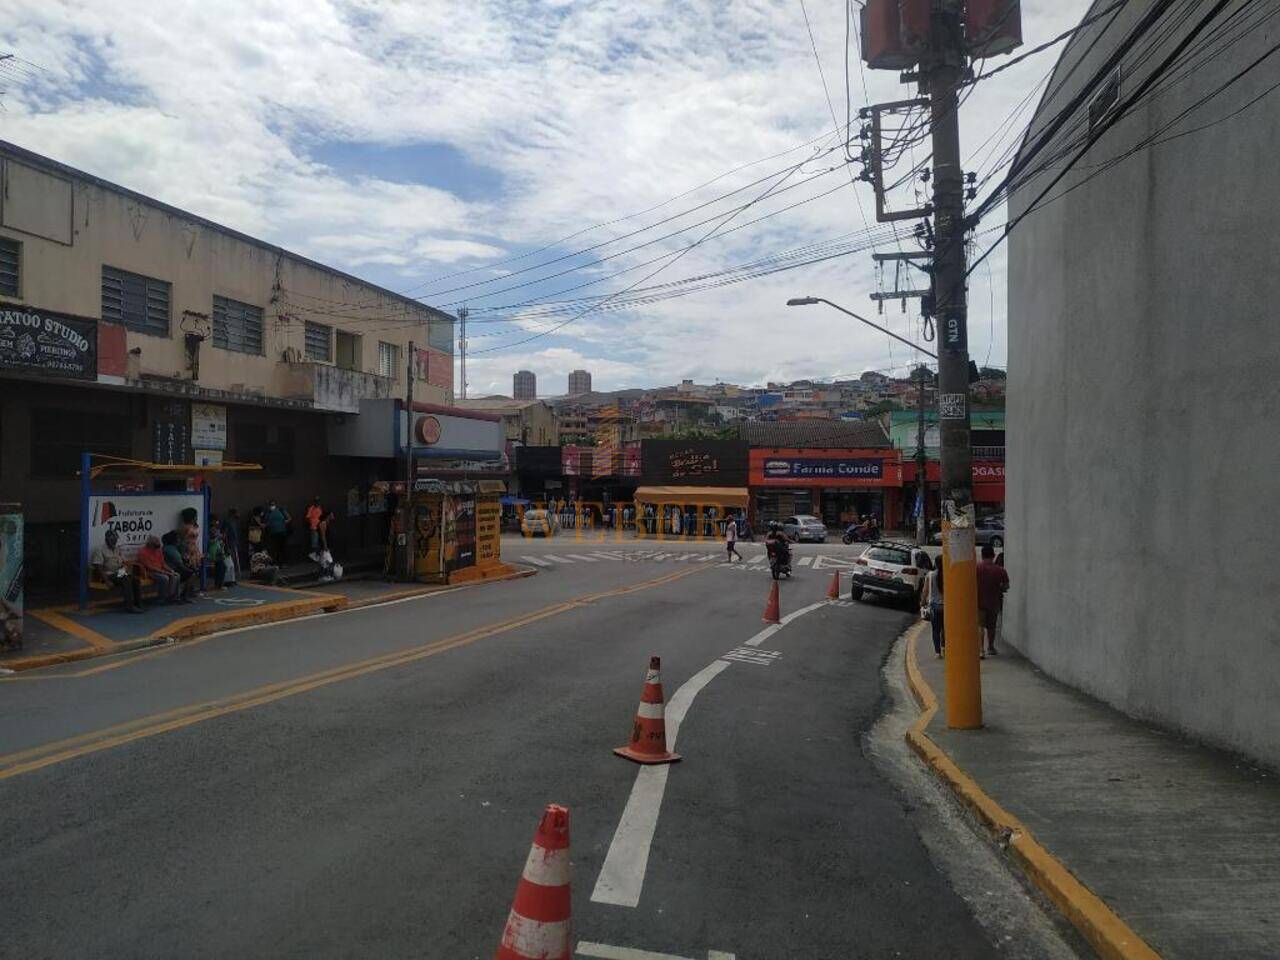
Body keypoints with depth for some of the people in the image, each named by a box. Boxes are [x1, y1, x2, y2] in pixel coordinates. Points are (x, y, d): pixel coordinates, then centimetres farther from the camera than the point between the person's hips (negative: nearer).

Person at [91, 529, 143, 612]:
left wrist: (125, 568, -6)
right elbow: (99, 568, -11)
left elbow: (124, 563, 19)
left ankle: (137, 604, -25)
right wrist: (107, 581, -20)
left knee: (135, 578, -24)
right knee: (126, 580, -33)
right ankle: (129, 606, -35)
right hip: (109, 574, -6)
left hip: (119, 573, 6)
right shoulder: (100, 550, -2)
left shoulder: (117, 549, 19)